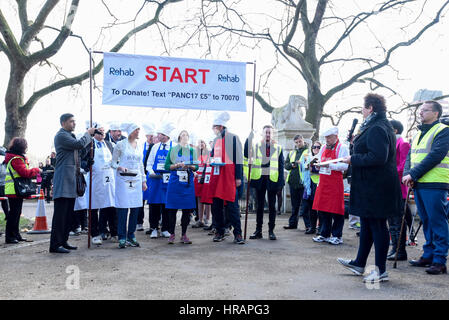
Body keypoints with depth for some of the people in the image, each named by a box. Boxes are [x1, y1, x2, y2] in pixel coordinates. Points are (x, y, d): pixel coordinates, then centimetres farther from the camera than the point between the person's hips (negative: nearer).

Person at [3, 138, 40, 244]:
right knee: (13, 213, -6)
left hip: (18, 191, 11)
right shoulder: (16, 159, -16)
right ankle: (9, 236, 0)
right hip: (14, 191, -11)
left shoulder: (19, 158, 18)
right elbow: (25, 172, -22)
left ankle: (16, 234, 23)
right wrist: (36, 170, -9)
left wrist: (33, 172, 5)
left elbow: (23, 173, 19)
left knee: (17, 213, 15)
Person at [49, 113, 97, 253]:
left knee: (68, 213, 12)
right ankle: (55, 244, -4)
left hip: (70, 180, 10)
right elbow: (79, 144, -21)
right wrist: (88, 133, -3)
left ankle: (63, 241, 19)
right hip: (63, 180, -10)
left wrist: (92, 135, 12)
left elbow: (80, 151, 22)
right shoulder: (61, 135, -9)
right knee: (60, 213, -8)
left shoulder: (70, 135, 22)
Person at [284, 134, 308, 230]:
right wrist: (292, 165, -5)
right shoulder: (291, 153, 19)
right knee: (294, 204, 13)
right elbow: (286, 165, 14)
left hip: (303, 181, -5)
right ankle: (292, 223, 20)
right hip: (293, 181, 5)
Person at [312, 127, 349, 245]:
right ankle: (324, 234, 19)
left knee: (336, 210, -3)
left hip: (335, 182, -6)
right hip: (323, 182, 6)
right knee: (322, 209, 8)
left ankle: (337, 236, 8)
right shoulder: (323, 148, 15)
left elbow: (344, 166, -13)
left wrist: (329, 165, -23)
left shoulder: (342, 148, -4)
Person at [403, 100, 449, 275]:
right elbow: (410, 156, 17)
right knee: (426, 221, 13)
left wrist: (413, 174, -17)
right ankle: (428, 255, 22)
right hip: (418, 184, 8)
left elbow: (435, 156, -15)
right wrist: (407, 174, -2)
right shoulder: (418, 134, 21)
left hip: (435, 184, -8)